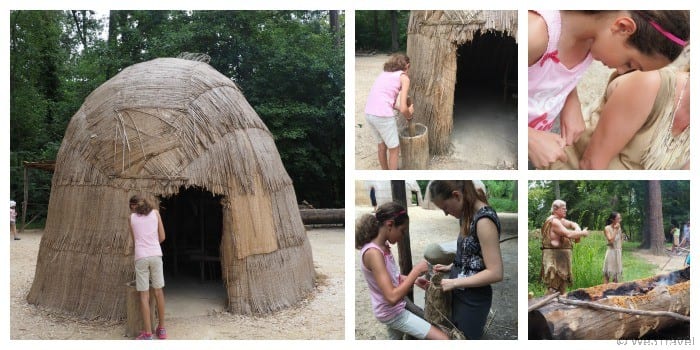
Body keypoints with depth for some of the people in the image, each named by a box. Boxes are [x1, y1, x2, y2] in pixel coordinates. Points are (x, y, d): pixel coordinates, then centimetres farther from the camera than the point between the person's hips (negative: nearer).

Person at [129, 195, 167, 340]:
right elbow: (162, 237, 9)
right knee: (158, 291, 10)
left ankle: (148, 333, 0)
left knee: (144, 295, 0)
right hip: (156, 255, 1)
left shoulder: (131, 218, 9)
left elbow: (135, 240, 15)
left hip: (141, 257, -1)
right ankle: (161, 329, 16)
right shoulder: (155, 213, 9)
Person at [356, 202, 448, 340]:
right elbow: (392, 297, -33)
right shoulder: (373, 252, -28)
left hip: (395, 309, 10)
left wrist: (414, 280, 3)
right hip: (392, 313, -10)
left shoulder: (383, 246, 0)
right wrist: (416, 271, -25)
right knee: (443, 339, -11)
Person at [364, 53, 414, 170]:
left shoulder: (384, 74, 22)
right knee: (394, 149, 11)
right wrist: (408, 115, 15)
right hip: (382, 115, -7)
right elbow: (403, 108, -6)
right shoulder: (404, 78, 1)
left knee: (381, 145, 26)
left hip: (369, 113, 7)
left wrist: (402, 109, 25)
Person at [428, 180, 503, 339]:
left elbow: (495, 273, -25)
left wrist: (454, 283, -19)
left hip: (474, 298, -8)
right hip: (460, 294, 9)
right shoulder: (470, 215, 5)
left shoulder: (484, 220, -22)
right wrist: (451, 267, 5)